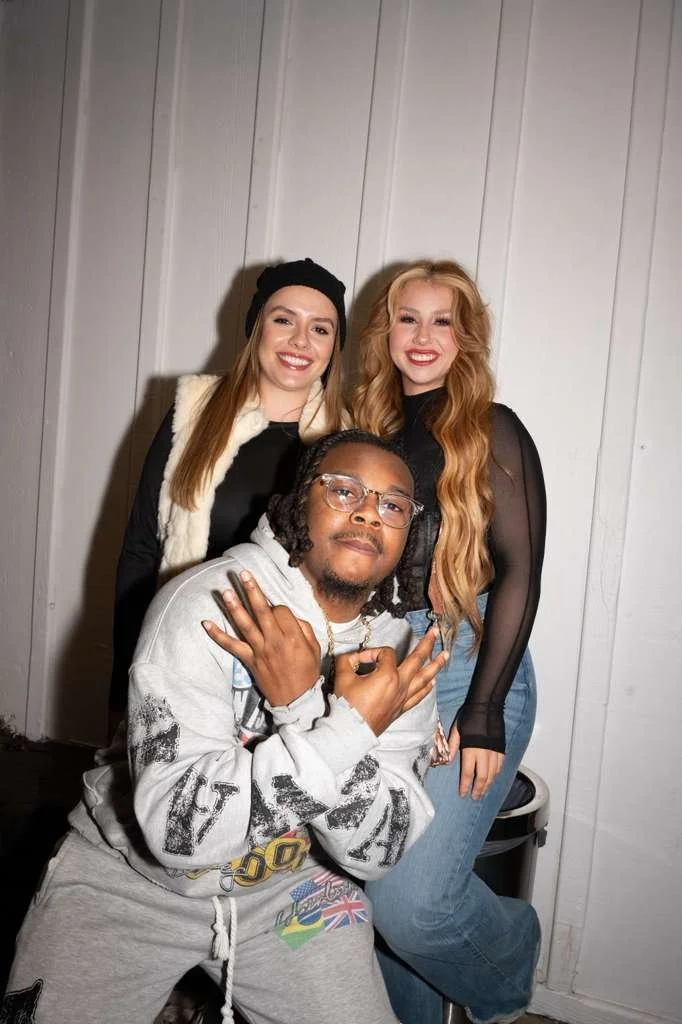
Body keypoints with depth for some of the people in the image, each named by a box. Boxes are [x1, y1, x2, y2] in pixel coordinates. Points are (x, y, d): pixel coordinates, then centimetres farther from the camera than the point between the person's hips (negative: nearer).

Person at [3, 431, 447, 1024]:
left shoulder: (402, 656, -11)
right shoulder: (206, 605, -24)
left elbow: (377, 852, -16)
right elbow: (178, 827, -30)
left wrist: (298, 707, -30)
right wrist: (348, 729, -35)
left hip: (288, 887, 3)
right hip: (132, 872, -2)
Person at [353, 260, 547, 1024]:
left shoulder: (493, 432, -1)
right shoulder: (373, 430, 13)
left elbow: (519, 573, -7)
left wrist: (485, 712, -14)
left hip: (466, 668, -5)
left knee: (412, 899, -11)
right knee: (378, 888, 8)